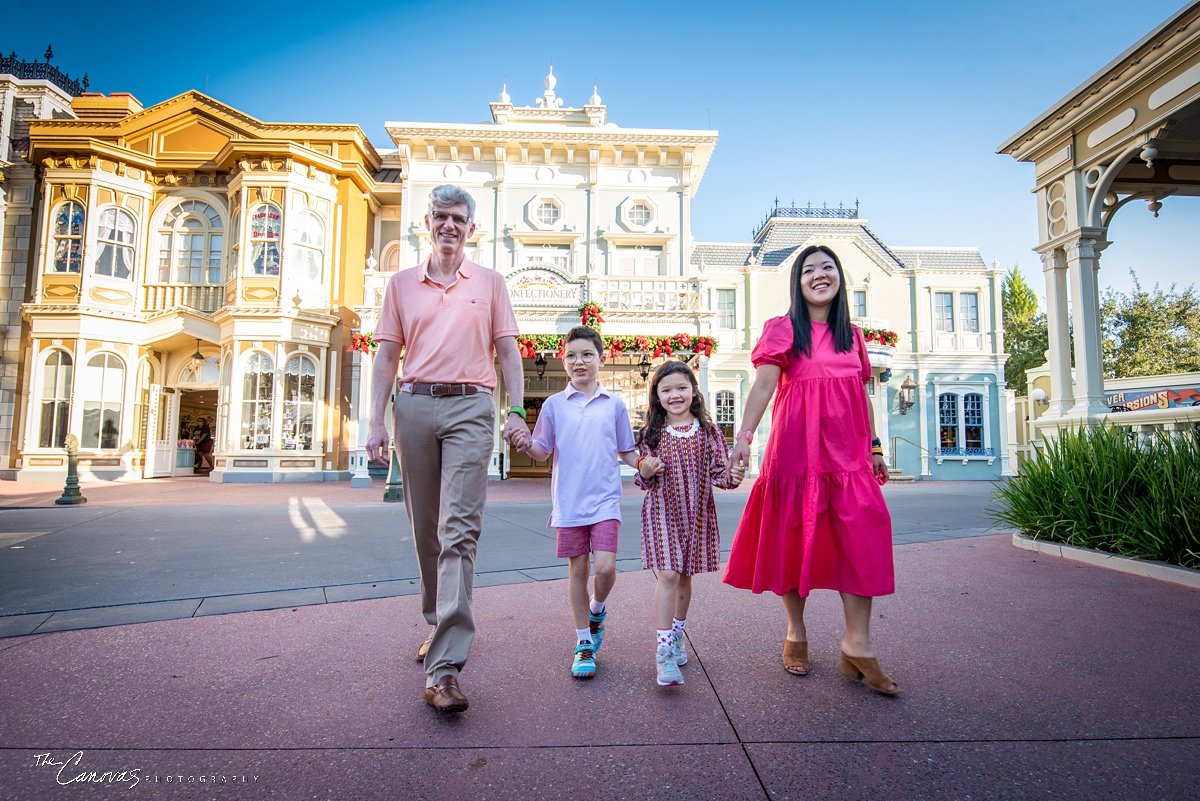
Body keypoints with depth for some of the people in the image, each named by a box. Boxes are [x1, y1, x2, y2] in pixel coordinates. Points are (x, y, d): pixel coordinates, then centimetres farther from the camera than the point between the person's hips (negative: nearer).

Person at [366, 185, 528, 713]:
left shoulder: (489, 283, 13)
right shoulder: (402, 284, 16)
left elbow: (507, 351, 9)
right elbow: (387, 356, 11)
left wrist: (516, 410, -4)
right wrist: (376, 422, 2)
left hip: (469, 406, -3)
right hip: (414, 406, 3)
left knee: (458, 529, -13)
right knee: (425, 529, 11)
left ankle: (445, 667, -14)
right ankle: (439, 625, 32)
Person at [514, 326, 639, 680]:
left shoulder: (614, 404, 6)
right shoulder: (554, 404, 4)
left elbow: (626, 451, 13)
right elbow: (543, 451, 8)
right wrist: (526, 445, -13)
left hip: (605, 499, 0)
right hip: (568, 501, 0)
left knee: (605, 567, -11)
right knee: (577, 570, 7)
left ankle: (597, 610, 23)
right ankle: (584, 643, 23)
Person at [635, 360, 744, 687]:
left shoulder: (708, 433, 0)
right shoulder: (652, 434, 0)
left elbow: (719, 472, 2)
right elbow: (644, 482, 6)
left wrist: (732, 476, -19)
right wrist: (645, 472, -16)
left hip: (697, 514, 2)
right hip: (662, 512, -2)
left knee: (685, 575, 15)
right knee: (668, 575, -11)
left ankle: (677, 632, 36)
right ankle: (663, 651, -6)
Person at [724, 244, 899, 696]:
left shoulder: (852, 335, 15)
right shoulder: (783, 329, 1)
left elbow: (863, 396, 18)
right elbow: (763, 385, -10)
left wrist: (874, 448, 17)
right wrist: (744, 434, -22)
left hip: (848, 451, 4)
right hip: (796, 448, -3)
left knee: (862, 536, -6)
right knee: (795, 538, 5)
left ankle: (857, 645, 3)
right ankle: (796, 634, 22)